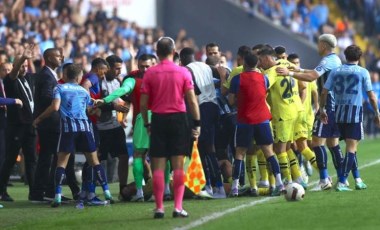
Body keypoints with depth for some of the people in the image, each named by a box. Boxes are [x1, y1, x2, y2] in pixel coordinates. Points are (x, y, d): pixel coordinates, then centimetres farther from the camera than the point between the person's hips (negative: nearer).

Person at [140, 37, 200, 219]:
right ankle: (178, 207, -2)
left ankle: (159, 208, 2)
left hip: (158, 120, 0)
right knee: (178, 166, 2)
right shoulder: (183, 72, -2)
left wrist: (147, 124, 10)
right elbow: (192, 100, -4)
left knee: (158, 167, 3)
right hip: (178, 118, 0)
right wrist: (197, 123, 2)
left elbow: (143, 103, -1)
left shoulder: (150, 73, -1)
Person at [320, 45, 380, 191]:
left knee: (350, 146, 17)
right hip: (355, 111, -4)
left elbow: (324, 92, 5)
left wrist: (322, 109, 17)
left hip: (339, 113, 4)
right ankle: (341, 183, -13)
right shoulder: (363, 72, -2)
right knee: (351, 148, -4)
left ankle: (357, 179, 18)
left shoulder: (335, 72, 8)